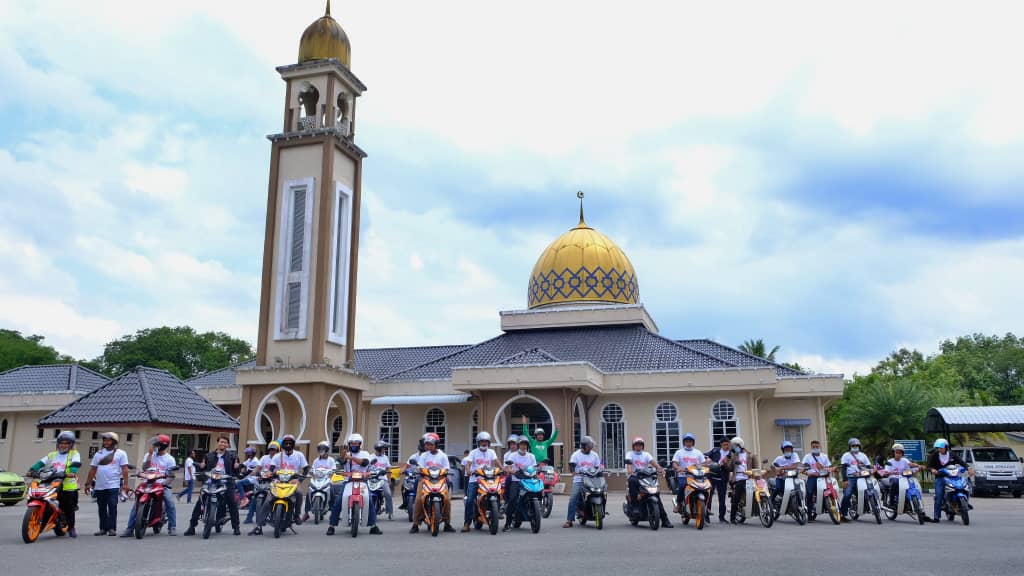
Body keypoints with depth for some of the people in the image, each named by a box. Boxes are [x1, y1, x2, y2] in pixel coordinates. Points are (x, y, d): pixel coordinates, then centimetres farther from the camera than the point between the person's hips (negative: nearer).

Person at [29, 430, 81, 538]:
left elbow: (76, 464, -12)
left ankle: (71, 528, 9)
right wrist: (32, 470, -7)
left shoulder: (74, 454, 7)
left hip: (68, 486, -4)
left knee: (69, 509, -2)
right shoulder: (52, 455, 21)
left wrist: (72, 472, -32)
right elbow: (41, 463, 12)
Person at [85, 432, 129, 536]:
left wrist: (125, 483, -11)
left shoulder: (120, 453, 2)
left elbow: (124, 469, -3)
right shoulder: (98, 454, 15)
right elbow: (92, 469, 16)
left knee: (112, 508, -7)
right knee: (102, 509, 9)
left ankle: (112, 528, -3)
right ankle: (103, 528, 16)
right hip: (99, 487, 5)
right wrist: (88, 483, 11)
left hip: (113, 486, -5)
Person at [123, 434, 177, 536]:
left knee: (170, 503, -22)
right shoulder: (148, 455, 11)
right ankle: (129, 529, -7)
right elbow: (144, 468, -6)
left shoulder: (169, 459, 3)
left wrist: (164, 483, -21)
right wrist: (150, 454, -11)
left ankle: (171, 528, -16)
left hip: (163, 485, -2)